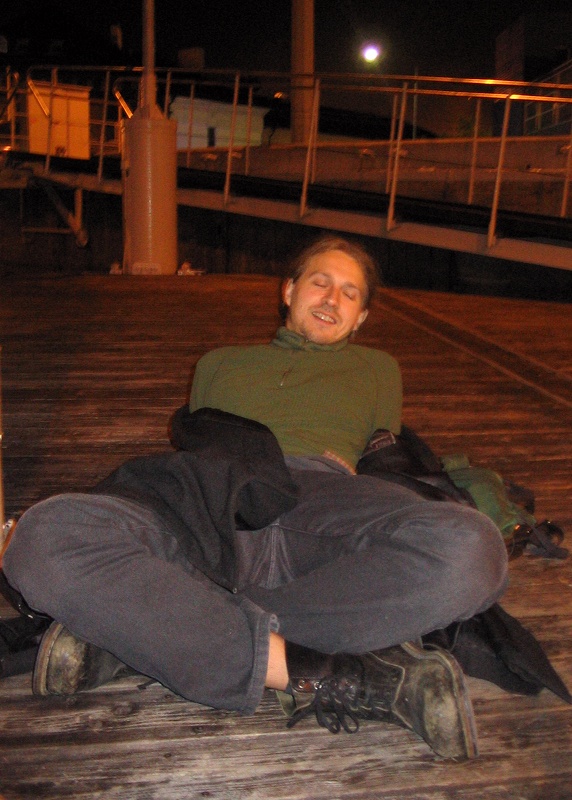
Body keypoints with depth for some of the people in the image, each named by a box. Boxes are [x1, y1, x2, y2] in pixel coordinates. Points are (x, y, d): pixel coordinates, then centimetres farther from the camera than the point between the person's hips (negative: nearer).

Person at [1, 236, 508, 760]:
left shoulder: (377, 368, 38)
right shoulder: (221, 362, 38)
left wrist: (343, 465, 12)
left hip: (325, 504, 1)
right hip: (209, 496, 0)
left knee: (471, 552, -37)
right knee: (45, 540, -34)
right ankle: (325, 673, -37)